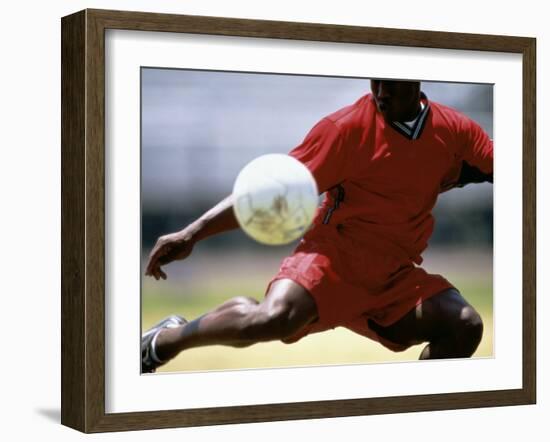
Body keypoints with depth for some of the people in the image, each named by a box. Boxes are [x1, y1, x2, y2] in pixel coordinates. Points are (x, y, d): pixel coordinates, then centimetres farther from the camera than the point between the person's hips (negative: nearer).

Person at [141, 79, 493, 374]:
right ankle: (162, 342, -7)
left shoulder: (456, 131, 1)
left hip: (396, 278, 5)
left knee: (465, 326, -19)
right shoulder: (347, 127, -11)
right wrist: (193, 233, -20)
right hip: (333, 254, -4)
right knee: (275, 317, -32)